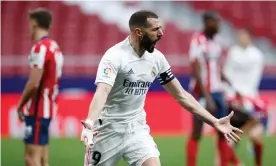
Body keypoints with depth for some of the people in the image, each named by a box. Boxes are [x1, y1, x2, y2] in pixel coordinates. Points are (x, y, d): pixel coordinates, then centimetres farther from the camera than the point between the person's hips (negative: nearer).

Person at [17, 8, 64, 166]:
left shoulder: (40, 48, -15)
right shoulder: (54, 47, 12)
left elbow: (34, 83, -21)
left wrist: (20, 105, -7)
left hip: (37, 110, -9)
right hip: (47, 109, 9)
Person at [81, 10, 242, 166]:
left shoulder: (156, 58, 0)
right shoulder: (115, 56, -19)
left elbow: (181, 95, 8)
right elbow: (102, 92, -34)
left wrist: (214, 122, 4)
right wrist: (89, 123, -53)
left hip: (137, 127, 5)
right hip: (108, 129, -5)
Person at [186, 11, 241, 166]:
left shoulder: (217, 40, 10)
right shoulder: (198, 41, -14)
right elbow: (197, 72, -17)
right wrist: (207, 97, -21)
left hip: (217, 91, 8)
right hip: (202, 92, -8)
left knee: (223, 131, 8)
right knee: (197, 133, -2)